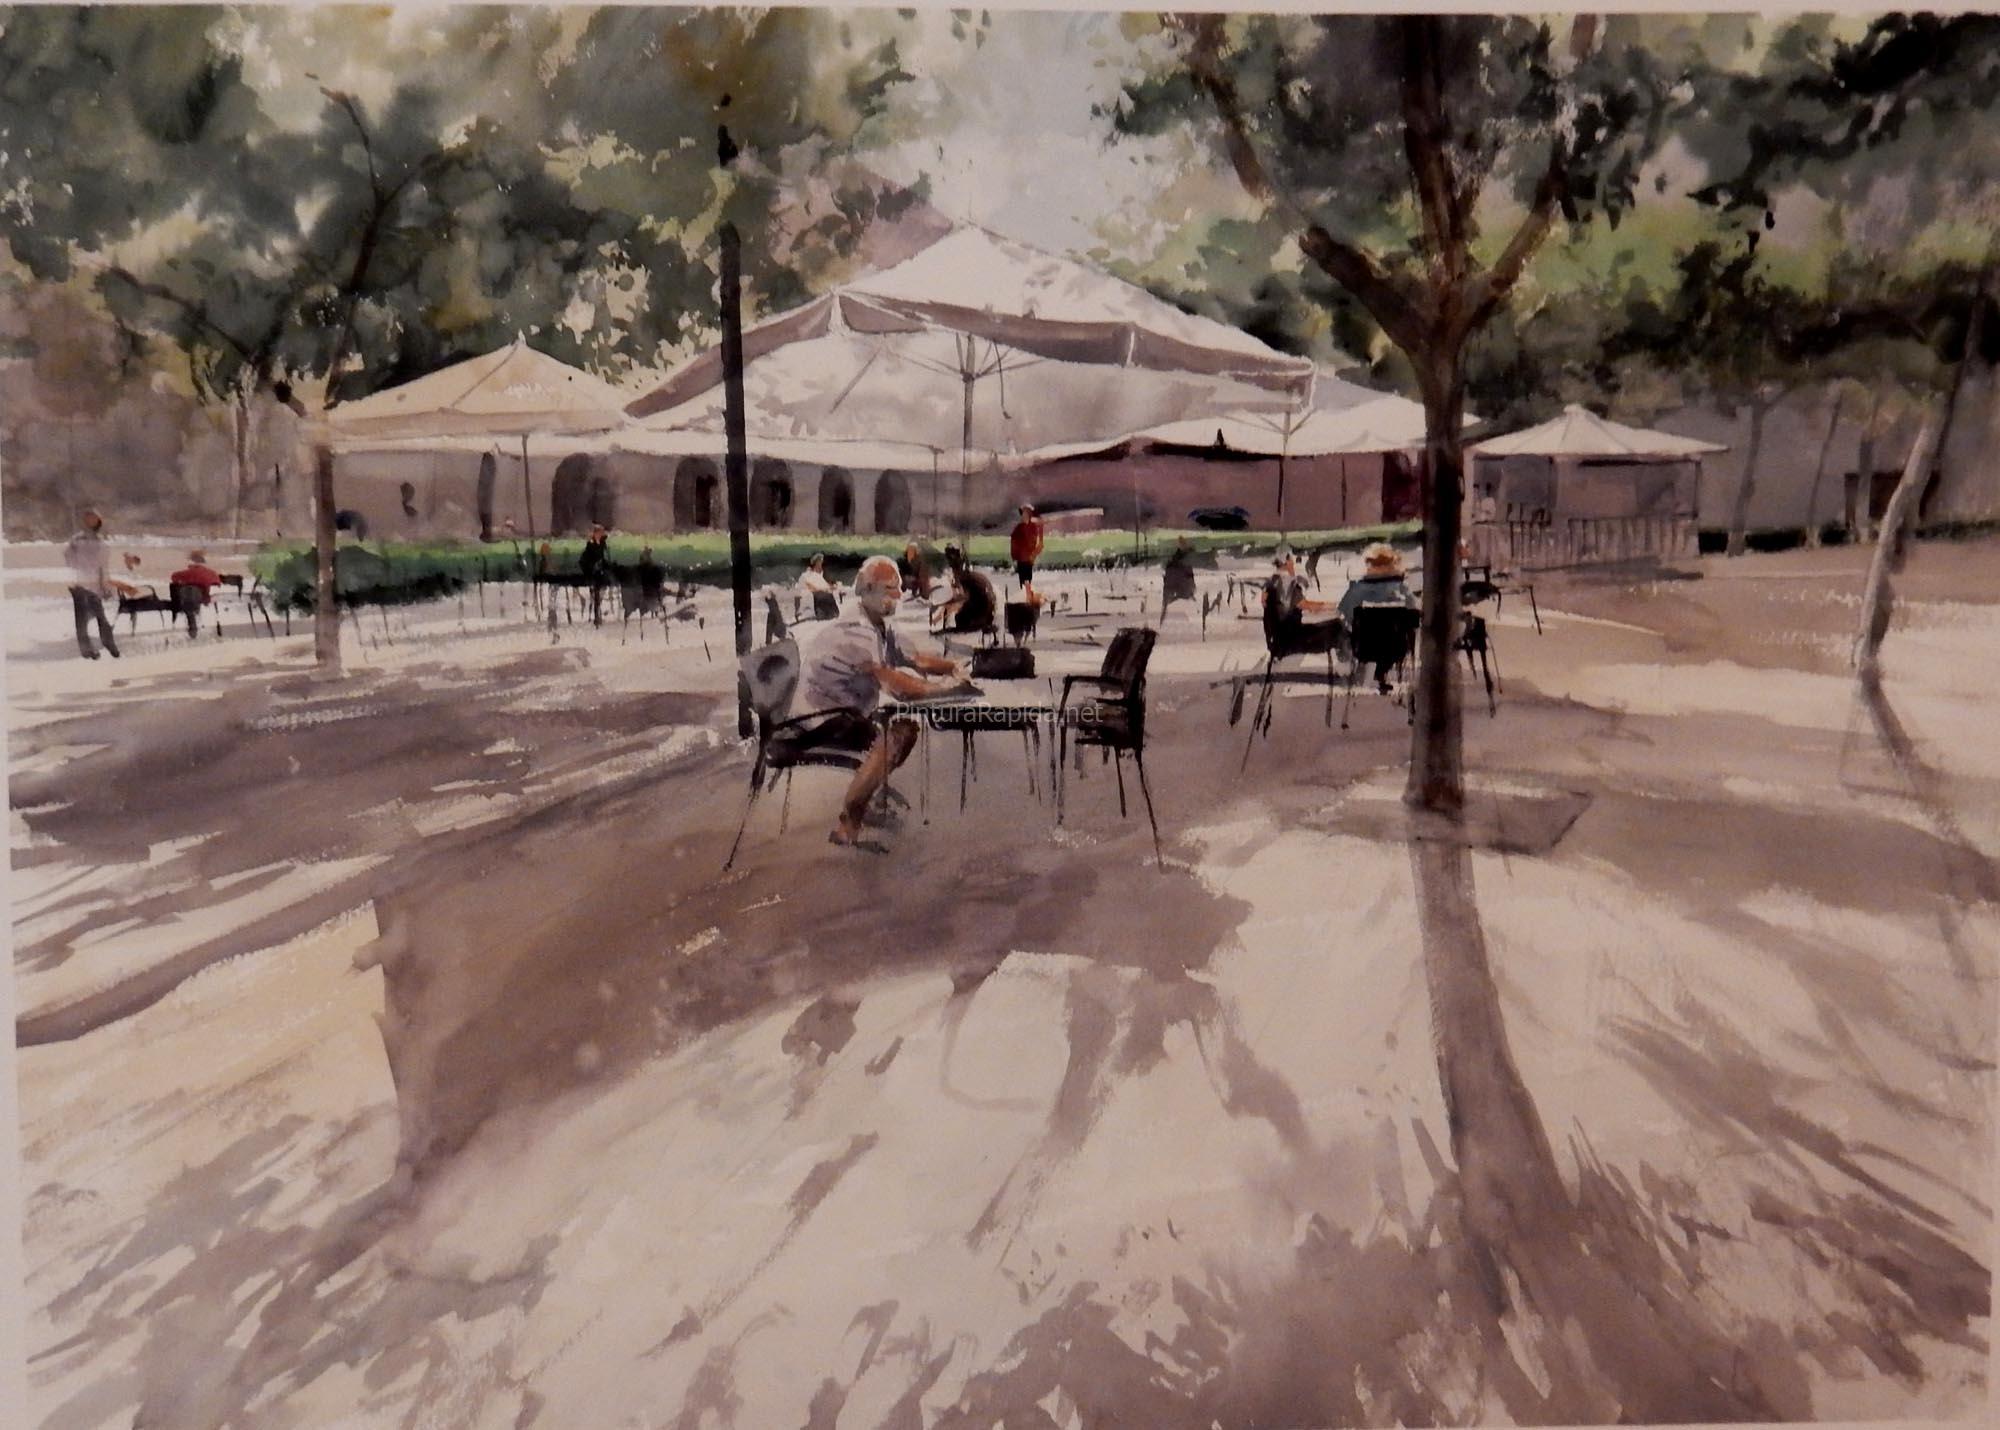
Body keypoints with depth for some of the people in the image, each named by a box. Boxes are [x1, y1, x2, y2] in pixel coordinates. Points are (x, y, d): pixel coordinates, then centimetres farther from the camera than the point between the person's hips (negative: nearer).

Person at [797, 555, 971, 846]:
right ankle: (846, 826, -18)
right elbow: (900, 688, -29)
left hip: (847, 713, 10)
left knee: (908, 727, 11)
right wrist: (948, 686, -16)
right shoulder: (855, 630, -25)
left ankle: (874, 792, 20)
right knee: (892, 739, -27)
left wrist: (952, 666, -2)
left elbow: (915, 660, 18)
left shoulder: (879, 626, 6)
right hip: (820, 721, -10)